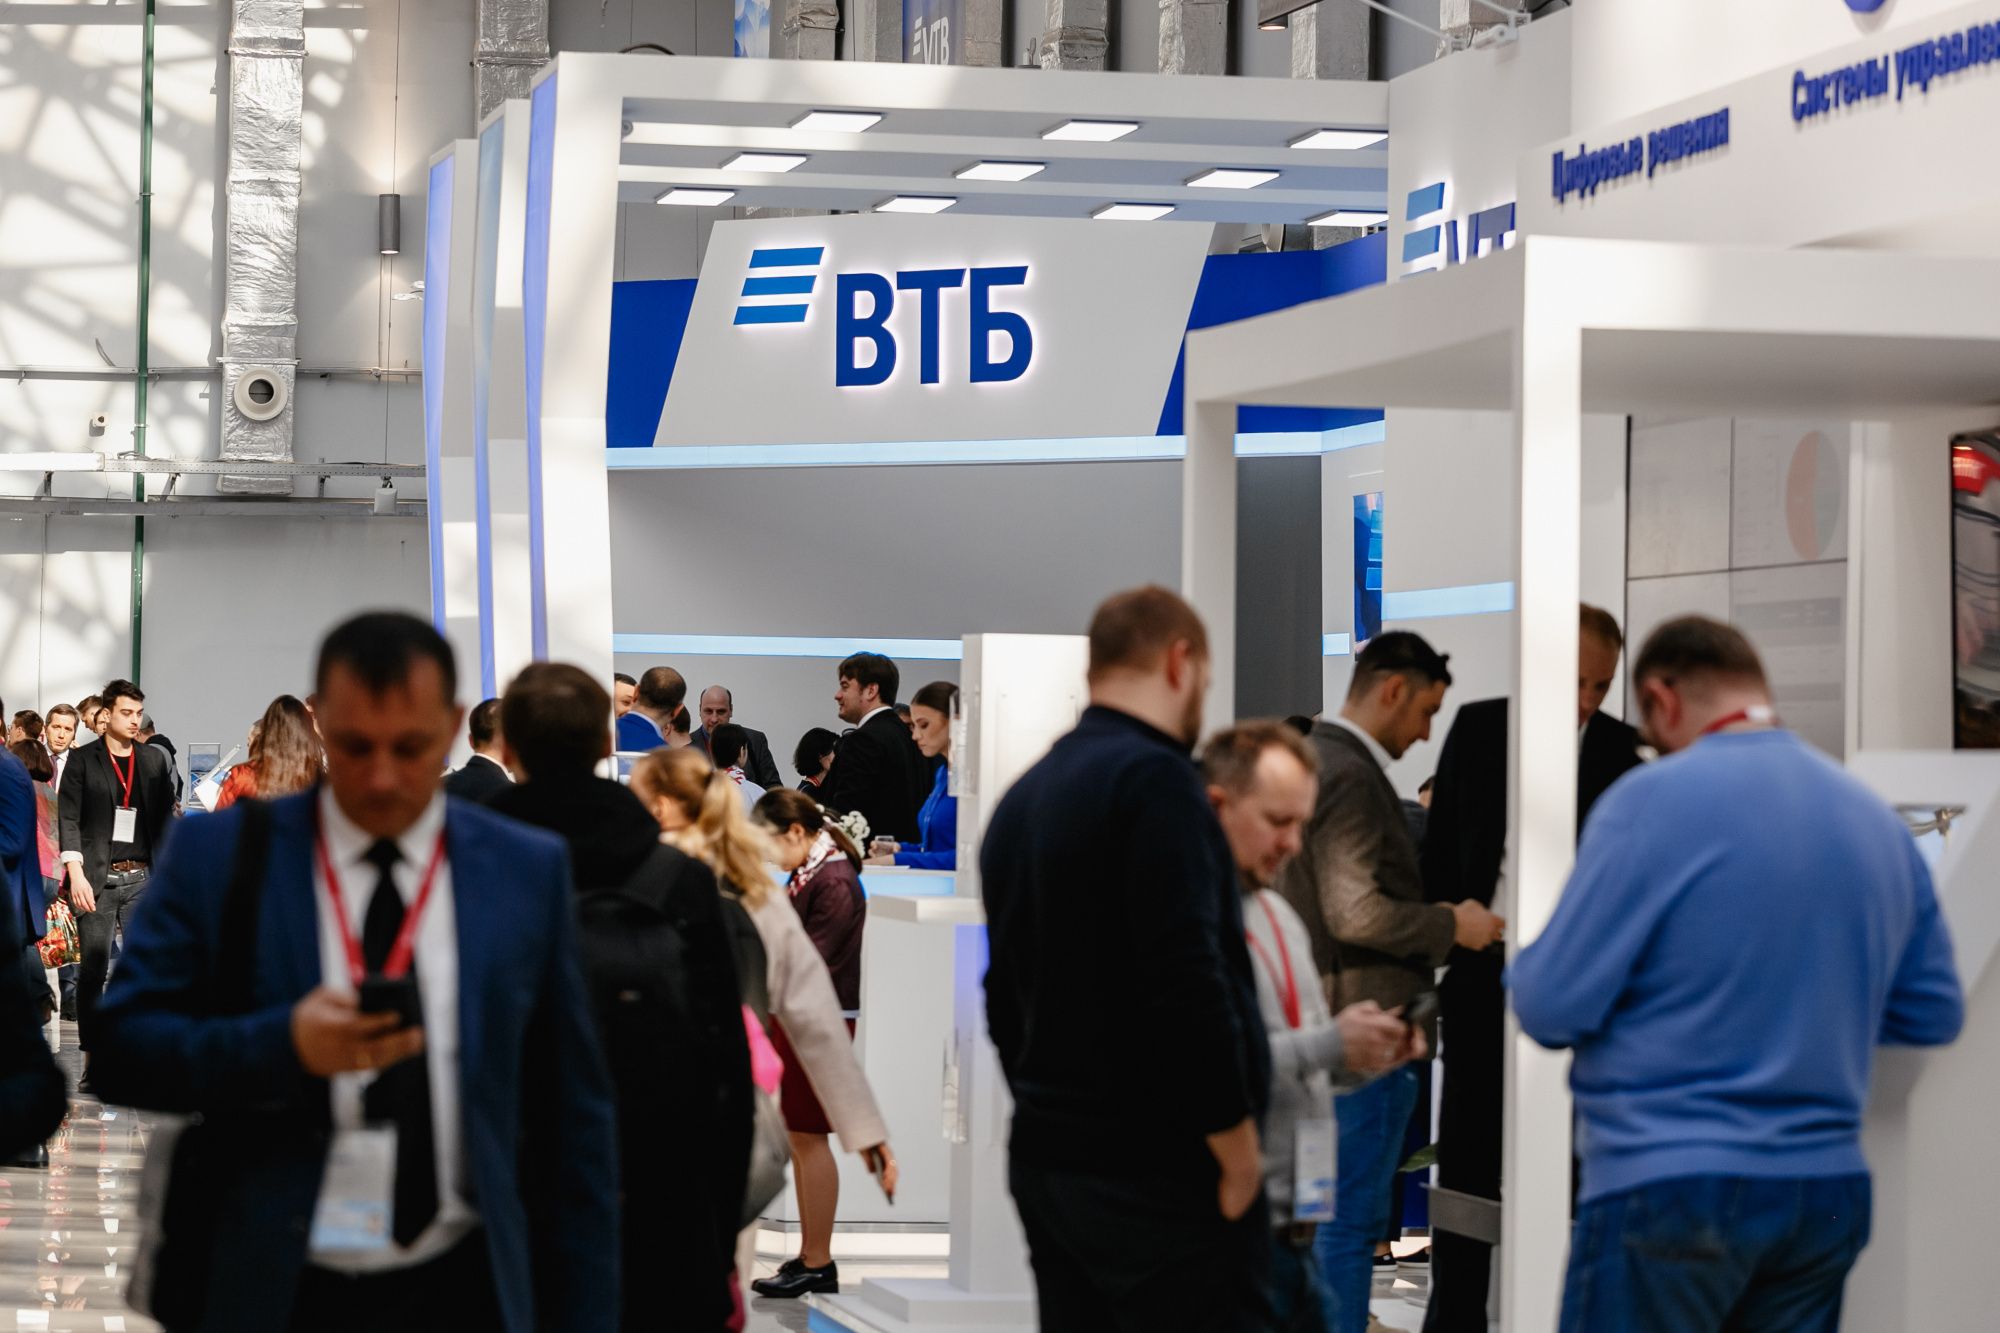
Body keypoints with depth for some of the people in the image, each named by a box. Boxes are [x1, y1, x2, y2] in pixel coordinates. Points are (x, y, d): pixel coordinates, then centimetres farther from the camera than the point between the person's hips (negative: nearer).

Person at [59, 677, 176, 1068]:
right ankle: (91, 1061, 3)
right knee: (93, 970, -2)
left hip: (141, 878, 3)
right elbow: (68, 819, -4)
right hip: (97, 878, -3)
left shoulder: (154, 759, 12)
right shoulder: (84, 762, 1)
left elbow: (165, 817, 13)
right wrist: (76, 874, -14)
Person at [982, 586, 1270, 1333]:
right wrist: (1240, 1157, -14)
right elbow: (1187, 983, -21)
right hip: (1159, 1173, -9)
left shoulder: (1021, 798, 13)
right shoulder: (1152, 777, -13)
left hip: (1046, 1163, 9)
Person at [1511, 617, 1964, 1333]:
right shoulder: (1877, 817, 7)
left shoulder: (1654, 799, -11)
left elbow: (1552, 1008, -10)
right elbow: (1933, 1014, 14)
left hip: (1669, 1187, -6)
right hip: (1828, 1190, 6)